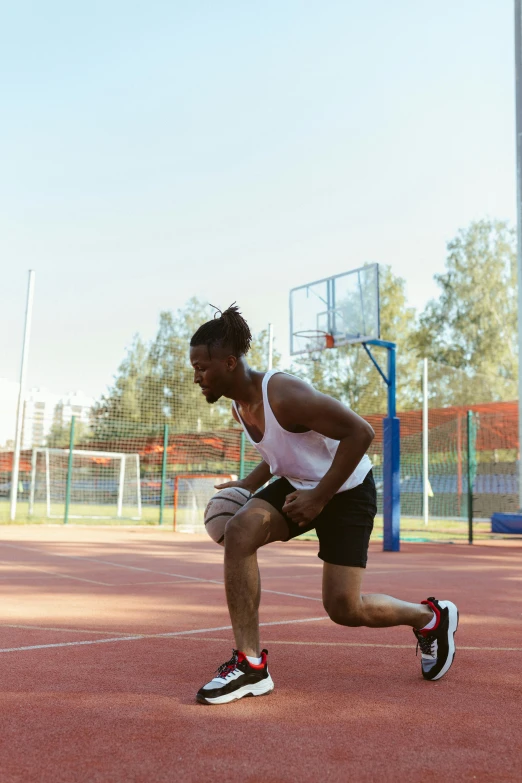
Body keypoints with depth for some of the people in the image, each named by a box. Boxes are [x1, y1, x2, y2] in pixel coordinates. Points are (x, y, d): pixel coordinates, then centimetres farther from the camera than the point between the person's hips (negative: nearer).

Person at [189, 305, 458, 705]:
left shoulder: (284, 394, -29)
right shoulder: (240, 406, -1)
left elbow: (360, 432, -29)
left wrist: (319, 497, -27)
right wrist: (247, 485, 4)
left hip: (347, 490, -7)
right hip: (298, 484, 7)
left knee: (343, 606, -6)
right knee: (240, 529, -20)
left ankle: (431, 617, 25)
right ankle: (250, 664, -13)